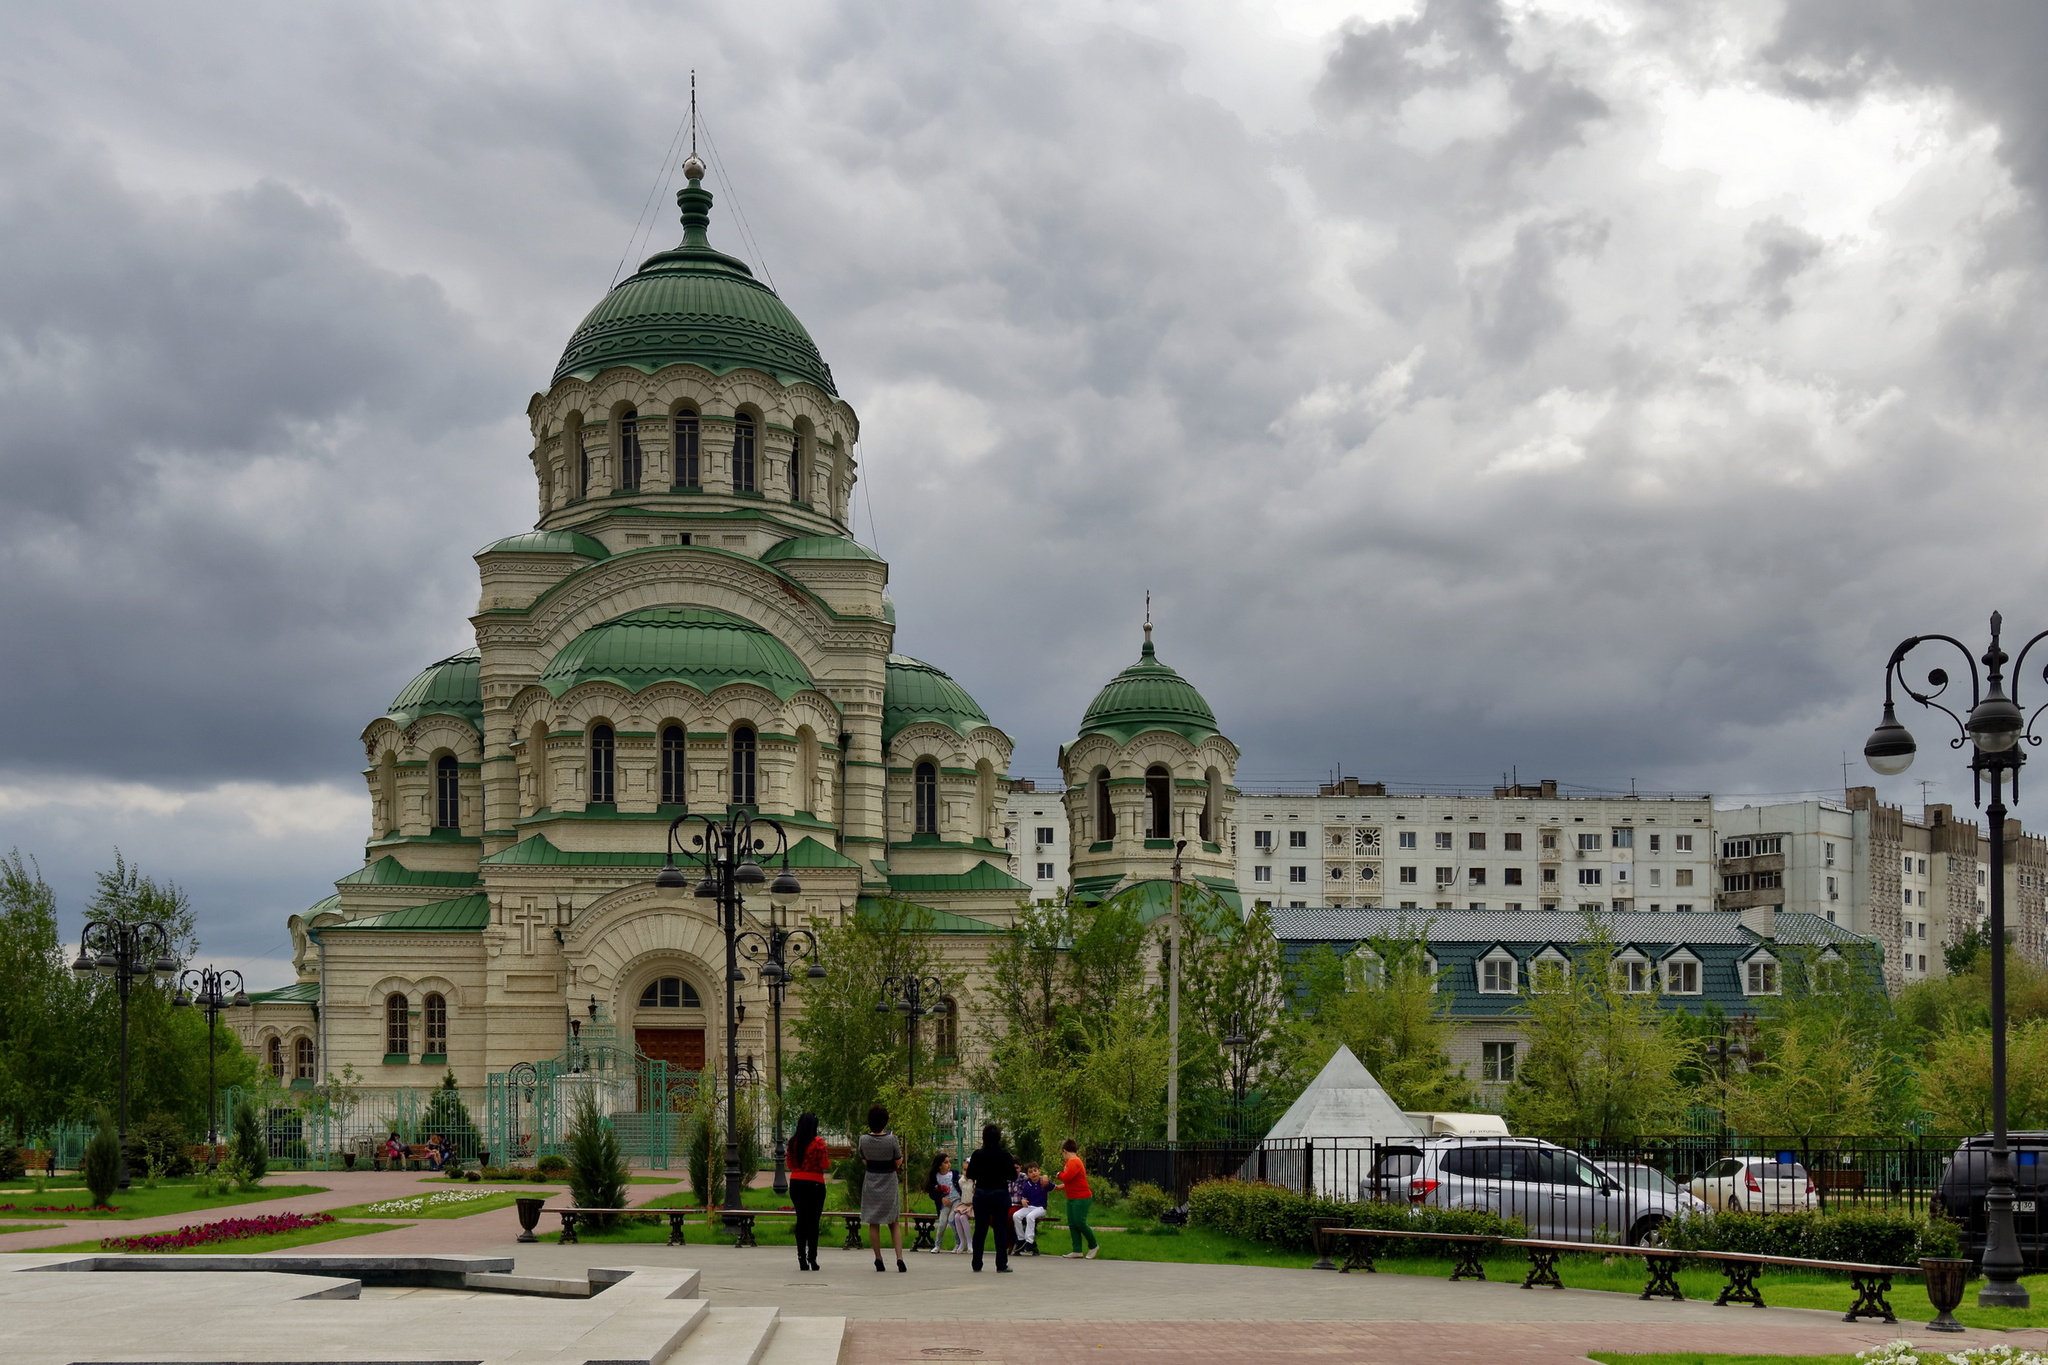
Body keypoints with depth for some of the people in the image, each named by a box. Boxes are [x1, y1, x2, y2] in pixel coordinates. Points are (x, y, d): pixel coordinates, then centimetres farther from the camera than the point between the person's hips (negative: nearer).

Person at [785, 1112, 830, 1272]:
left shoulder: (793, 1142, 3)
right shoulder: (818, 1142, -9)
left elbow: (791, 1165, 11)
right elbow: (825, 1165, -9)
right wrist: (829, 1160, 11)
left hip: (796, 1183, 4)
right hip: (814, 1184, -4)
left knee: (801, 1219, 9)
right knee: (813, 1220, 0)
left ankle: (801, 1257, 7)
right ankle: (812, 1258, -2)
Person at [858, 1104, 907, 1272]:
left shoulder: (864, 1140, -10)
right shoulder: (892, 1139, -16)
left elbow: (864, 1161, 3)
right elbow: (898, 1163, -7)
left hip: (871, 1184, 1)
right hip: (889, 1184, -1)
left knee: (873, 1223, 11)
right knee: (894, 1223, 9)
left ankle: (878, 1258, 9)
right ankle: (899, 1257, -4)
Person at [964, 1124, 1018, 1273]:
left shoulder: (978, 1155, -4)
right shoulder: (1004, 1155, -10)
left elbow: (970, 1175, 2)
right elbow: (1013, 1176, -6)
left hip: (981, 1194, 2)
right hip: (1000, 1194, -2)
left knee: (980, 1229, 9)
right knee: (1001, 1229, 2)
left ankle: (977, 1264, 13)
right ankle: (1001, 1265, 2)